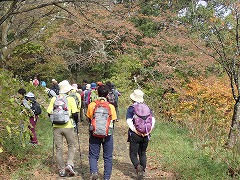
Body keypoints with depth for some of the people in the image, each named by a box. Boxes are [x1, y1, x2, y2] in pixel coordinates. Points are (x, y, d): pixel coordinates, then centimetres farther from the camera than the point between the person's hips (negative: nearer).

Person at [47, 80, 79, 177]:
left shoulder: (54, 99, 3)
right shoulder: (70, 99, -6)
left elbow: (49, 113, 3)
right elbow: (75, 114, -9)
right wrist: (75, 121, 10)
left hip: (56, 127, 3)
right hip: (68, 126, -3)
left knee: (59, 148, 10)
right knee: (71, 146, 15)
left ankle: (61, 170, 15)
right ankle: (69, 164, -4)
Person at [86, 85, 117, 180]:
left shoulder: (91, 105, -5)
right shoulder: (111, 107, -7)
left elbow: (89, 119, 5)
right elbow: (113, 121, 0)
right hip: (108, 135, 0)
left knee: (93, 155, 11)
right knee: (108, 157, 12)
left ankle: (94, 172, -12)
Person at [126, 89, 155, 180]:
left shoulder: (131, 108, -4)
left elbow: (129, 122, -15)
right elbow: (153, 119, -3)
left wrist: (136, 131, -15)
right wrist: (149, 130, -7)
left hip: (135, 135, -4)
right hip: (145, 135, 4)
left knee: (133, 153, 6)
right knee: (143, 153, 20)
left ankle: (138, 166, -19)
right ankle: (143, 170, 18)